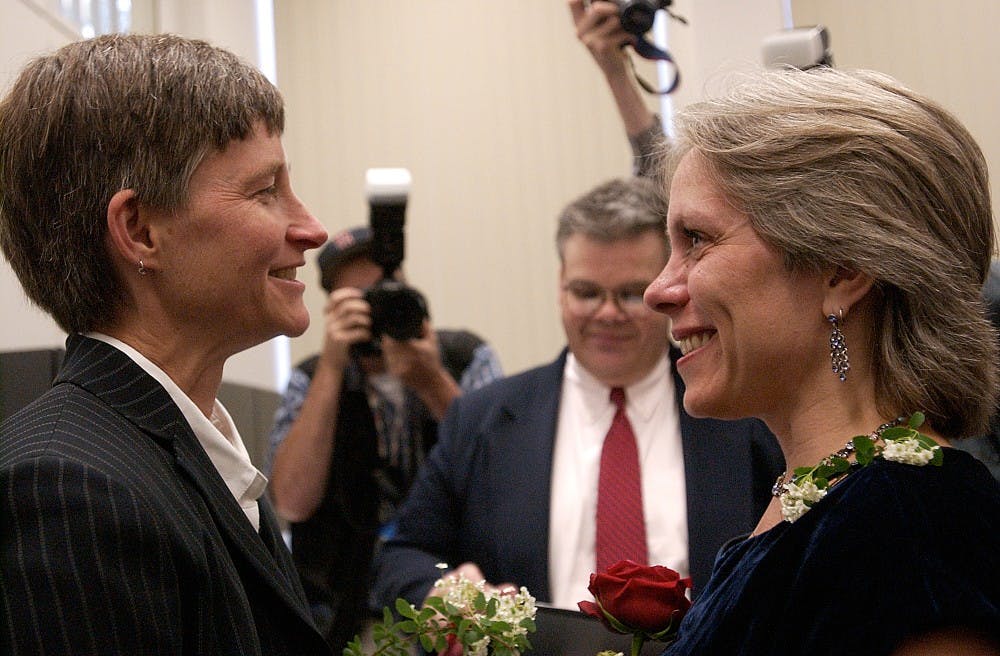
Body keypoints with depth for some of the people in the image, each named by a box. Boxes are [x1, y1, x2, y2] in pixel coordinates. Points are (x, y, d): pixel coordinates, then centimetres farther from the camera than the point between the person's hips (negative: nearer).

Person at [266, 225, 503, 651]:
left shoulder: (467, 358, 5)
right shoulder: (313, 381, 7)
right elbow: (292, 503, -10)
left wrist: (431, 381, -17)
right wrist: (331, 368, -13)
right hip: (350, 613, 0)